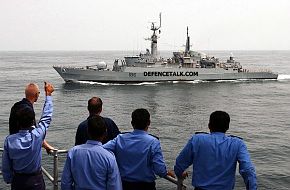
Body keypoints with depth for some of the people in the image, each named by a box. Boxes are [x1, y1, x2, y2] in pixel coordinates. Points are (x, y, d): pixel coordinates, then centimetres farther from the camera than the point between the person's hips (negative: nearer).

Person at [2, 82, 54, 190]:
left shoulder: (9, 140, -17)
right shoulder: (37, 136, -22)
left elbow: (5, 166, -5)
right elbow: (46, 117, -6)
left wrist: (9, 180, 14)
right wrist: (48, 94, 5)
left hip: (17, 181, 2)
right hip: (36, 181, -2)